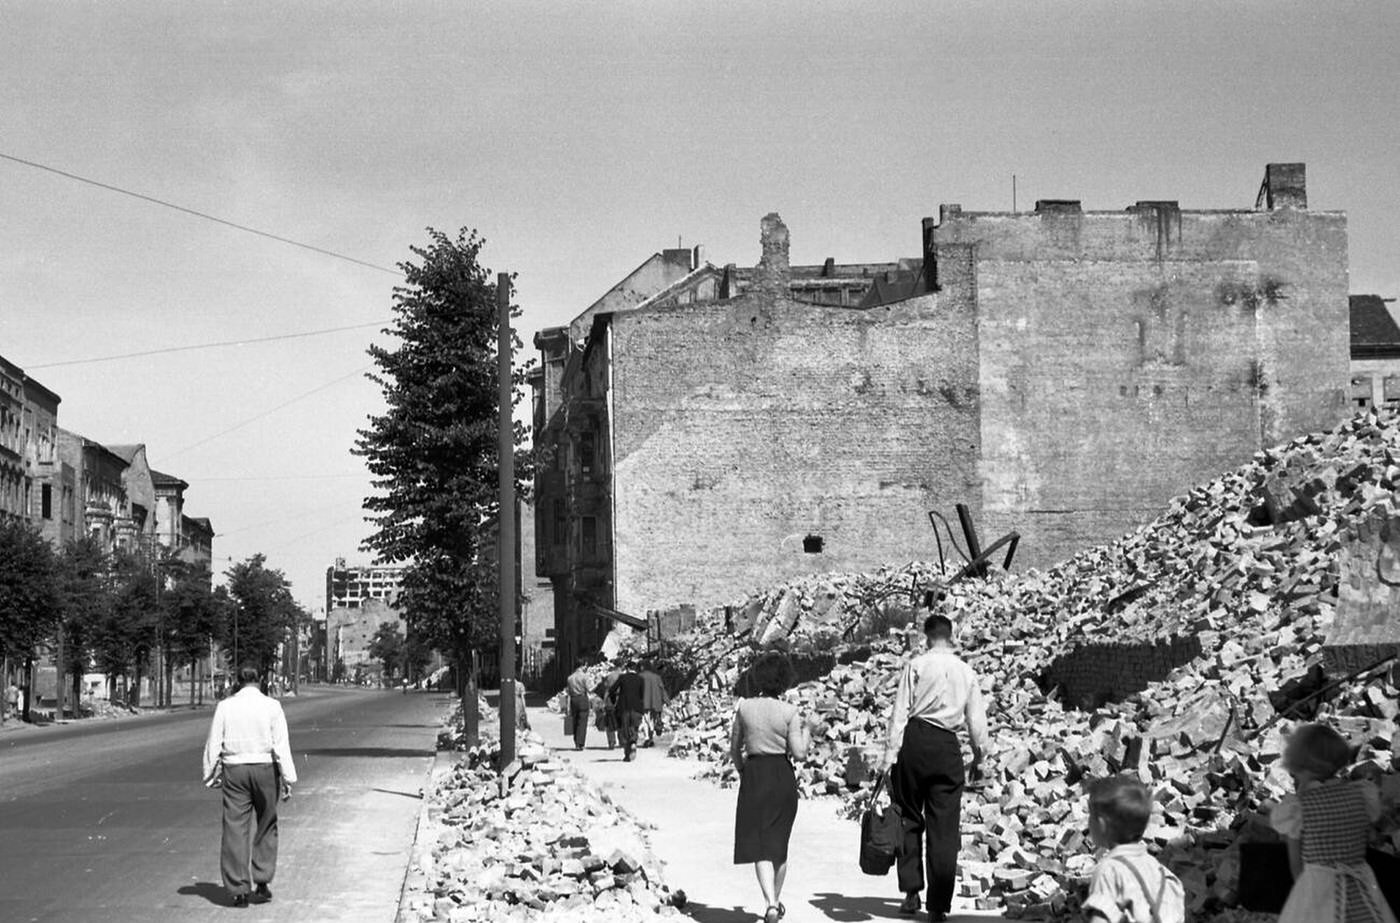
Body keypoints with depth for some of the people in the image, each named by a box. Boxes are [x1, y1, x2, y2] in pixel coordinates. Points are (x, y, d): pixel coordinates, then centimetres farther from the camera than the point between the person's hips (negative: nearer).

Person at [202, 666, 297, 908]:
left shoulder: (225, 706, 0)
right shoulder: (271, 706, -4)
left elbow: (214, 745, 2)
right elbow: (281, 745, -8)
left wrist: (211, 775, 12)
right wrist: (288, 779, -7)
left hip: (234, 770, 0)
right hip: (265, 770, 0)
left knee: (235, 830, 3)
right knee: (265, 828, 15)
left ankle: (239, 890, 2)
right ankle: (262, 882, 11)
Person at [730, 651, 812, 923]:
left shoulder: (744, 708, -1)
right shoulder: (790, 712, -7)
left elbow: (734, 749, 7)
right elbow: (799, 753, -10)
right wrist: (806, 732, 9)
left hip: (754, 777, 0)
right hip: (783, 777, 0)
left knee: (759, 845, -3)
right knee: (779, 842, 17)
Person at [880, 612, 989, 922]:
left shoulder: (916, 665, -1)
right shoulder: (967, 672, 9)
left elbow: (901, 711, -6)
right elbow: (977, 720, 12)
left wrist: (890, 754, -6)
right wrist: (979, 756, 25)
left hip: (914, 741, -2)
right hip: (948, 747, 2)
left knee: (909, 819, 12)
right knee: (944, 829, 5)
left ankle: (911, 893, 7)